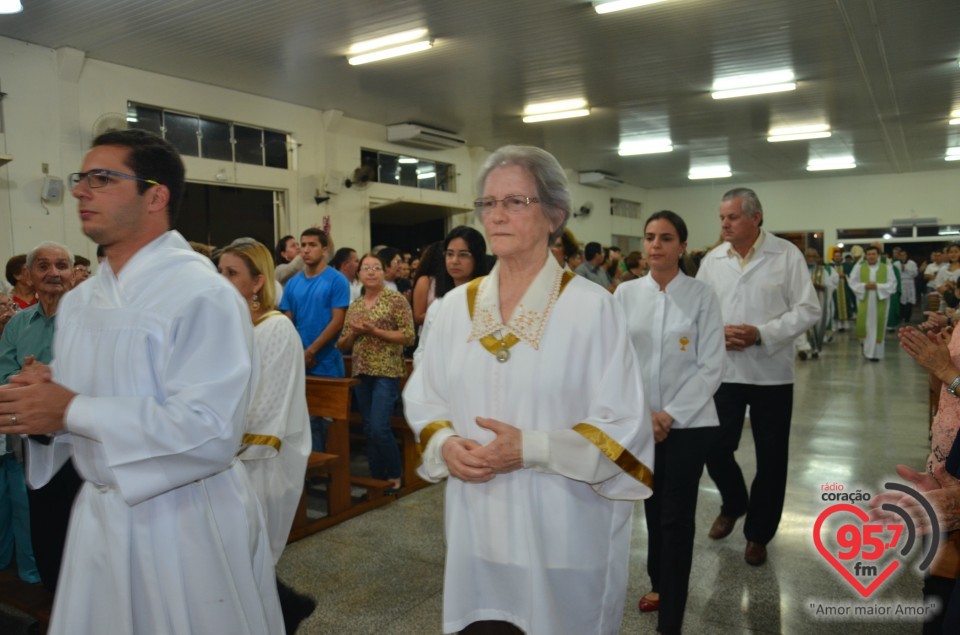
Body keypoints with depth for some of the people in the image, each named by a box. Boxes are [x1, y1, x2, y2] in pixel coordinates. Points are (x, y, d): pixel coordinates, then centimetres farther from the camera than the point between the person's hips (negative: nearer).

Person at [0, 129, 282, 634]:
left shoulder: (203, 295, -18)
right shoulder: (78, 302, 8)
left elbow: (211, 431, -27)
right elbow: (73, 406, 15)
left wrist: (73, 411, -22)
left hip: (187, 522, -7)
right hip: (99, 514, 7)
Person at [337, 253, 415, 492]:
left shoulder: (396, 300, -3)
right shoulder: (354, 306, 13)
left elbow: (409, 337, -11)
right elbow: (343, 345, 15)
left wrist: (374, 331, -15)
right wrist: (354, 332, -6)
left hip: (387, 372, -6)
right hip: (361, 373, 6)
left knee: (379, 428, -12)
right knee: (369, 429, 10)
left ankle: (395, 475, 8)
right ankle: (377, 478, 21)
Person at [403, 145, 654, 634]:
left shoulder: (592, 307, -11)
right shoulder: (457, 305, 2)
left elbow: (623, 425, -11)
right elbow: (423, 397, 10)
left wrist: (530, 449, -20)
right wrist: (445, 444, -10)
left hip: (562, 529, -3)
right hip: (476, 524, 4)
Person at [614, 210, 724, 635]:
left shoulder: (702, 296, -6)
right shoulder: (626, 293, 0)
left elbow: (711, 367, -7)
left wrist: (670, 415, -13)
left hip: (689, 423, -2)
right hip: (639, 421, 3)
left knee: (677, 516, 2)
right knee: (653, 507, 16)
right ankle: (659, 583, 39)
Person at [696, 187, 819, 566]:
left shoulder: (787, 255, -4)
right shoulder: (712, 260, 4)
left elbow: (807, 310, -7)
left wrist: (761, 333, -19)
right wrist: (716, 333, -14)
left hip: (771, 373, -2)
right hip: (723, 370, 2)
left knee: (770, 459, 8)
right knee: (715, 448, 6)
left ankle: (758, 533, 27)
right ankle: (733, 504, 37)